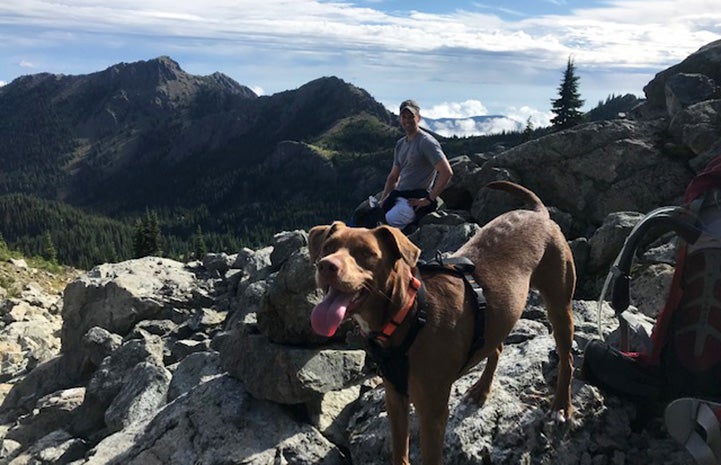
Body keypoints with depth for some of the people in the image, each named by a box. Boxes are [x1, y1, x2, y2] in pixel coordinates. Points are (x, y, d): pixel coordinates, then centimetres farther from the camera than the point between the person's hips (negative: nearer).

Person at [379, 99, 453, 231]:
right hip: (397, 194, 8)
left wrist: (429, 199, -16)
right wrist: (383, 200, 15)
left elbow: (447, 172, -17)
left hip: (416, 199, -8)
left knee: (389, 221, -30)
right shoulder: (400, 144, 18)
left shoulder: (427, 142, -8)